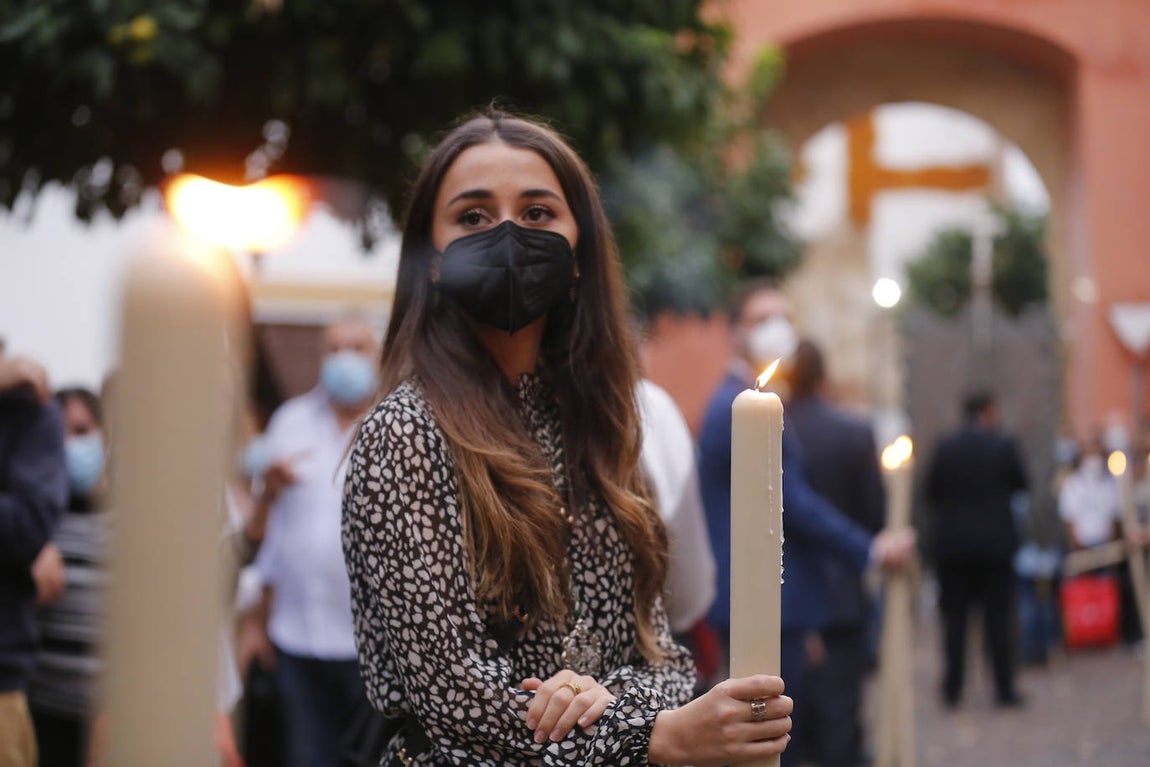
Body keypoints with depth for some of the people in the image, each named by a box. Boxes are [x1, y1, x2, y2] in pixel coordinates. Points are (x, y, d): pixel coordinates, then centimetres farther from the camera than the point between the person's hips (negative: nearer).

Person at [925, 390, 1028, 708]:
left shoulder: (945, 446, -4)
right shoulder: (1003, 445, -7)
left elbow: (931, 491, 2)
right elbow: (1020, 484, 4)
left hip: (951, 542, 1)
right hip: (995, 542, -1)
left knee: (954, 616, 5)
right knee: (998, 616, 6)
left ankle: (952, 689, 6)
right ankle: (1004, 688, 7)